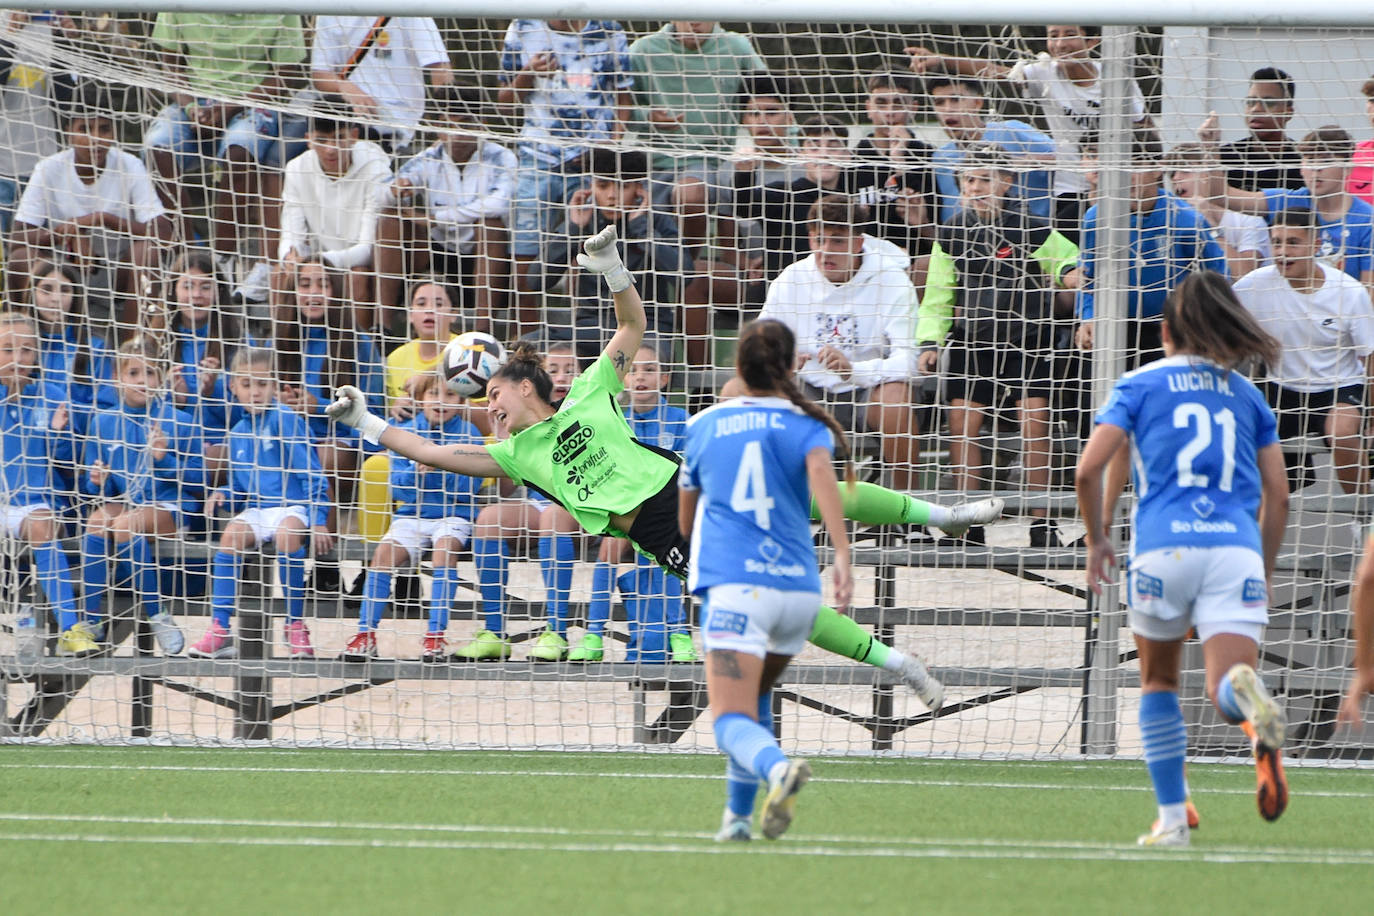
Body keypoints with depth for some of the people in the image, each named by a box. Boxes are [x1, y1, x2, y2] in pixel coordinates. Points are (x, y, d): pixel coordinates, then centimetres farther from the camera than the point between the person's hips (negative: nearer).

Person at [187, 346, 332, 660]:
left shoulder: (285, 420, -4)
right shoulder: (238, 433, 15)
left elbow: (311, 474, -6)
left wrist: (318, 519, -14)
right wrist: (223, 495, 2)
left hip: (292, 507, -5)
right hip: (256, 509, 5)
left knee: (287, 535, -38)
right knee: (231, 536, -27)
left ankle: (296, 626, -23)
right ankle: (220, 631, -29)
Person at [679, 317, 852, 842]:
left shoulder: (703, 426, 16)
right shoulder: (804, 424, 9)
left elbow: (685, 523, 27)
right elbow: (820, 469, -14)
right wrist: (842, 556, -23)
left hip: (732, 585, -2)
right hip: (797, 587, 2)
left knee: (733, 721, -14)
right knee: (755, 697, 29)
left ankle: (778, 768, -46)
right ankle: (738, 816, 25)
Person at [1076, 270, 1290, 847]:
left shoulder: (1139, 385, 11)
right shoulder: (1247, 395, 19)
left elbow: (1089, 470, 0)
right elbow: (1277, 496, 16)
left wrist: (1096, 541, 14)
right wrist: (1265, 573, 26)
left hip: (1164, 546, -1)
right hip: (1236, 549, 1)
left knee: (1158, 680, 21)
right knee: (1227, 689, -8)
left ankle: (1172, 818, 16)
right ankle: (1253, 706, -47)